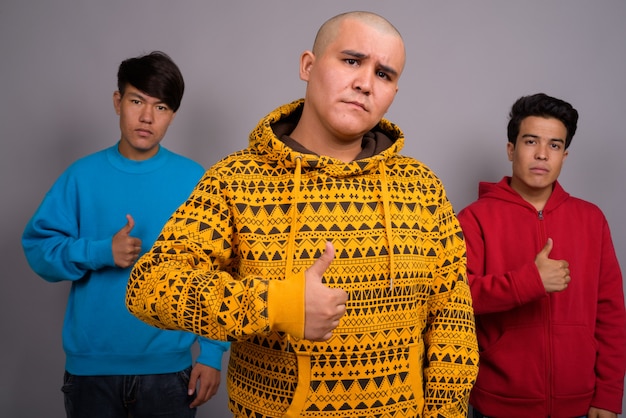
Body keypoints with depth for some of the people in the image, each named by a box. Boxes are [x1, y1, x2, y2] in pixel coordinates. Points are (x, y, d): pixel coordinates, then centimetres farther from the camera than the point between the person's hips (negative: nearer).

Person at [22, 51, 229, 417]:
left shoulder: (194, 180, -4)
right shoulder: (83, 175, -1)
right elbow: (38, 247, -1)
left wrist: (212, 352, -8)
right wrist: (100, 252, -18)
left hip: (168, 366, -1)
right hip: (90, 365, 1)